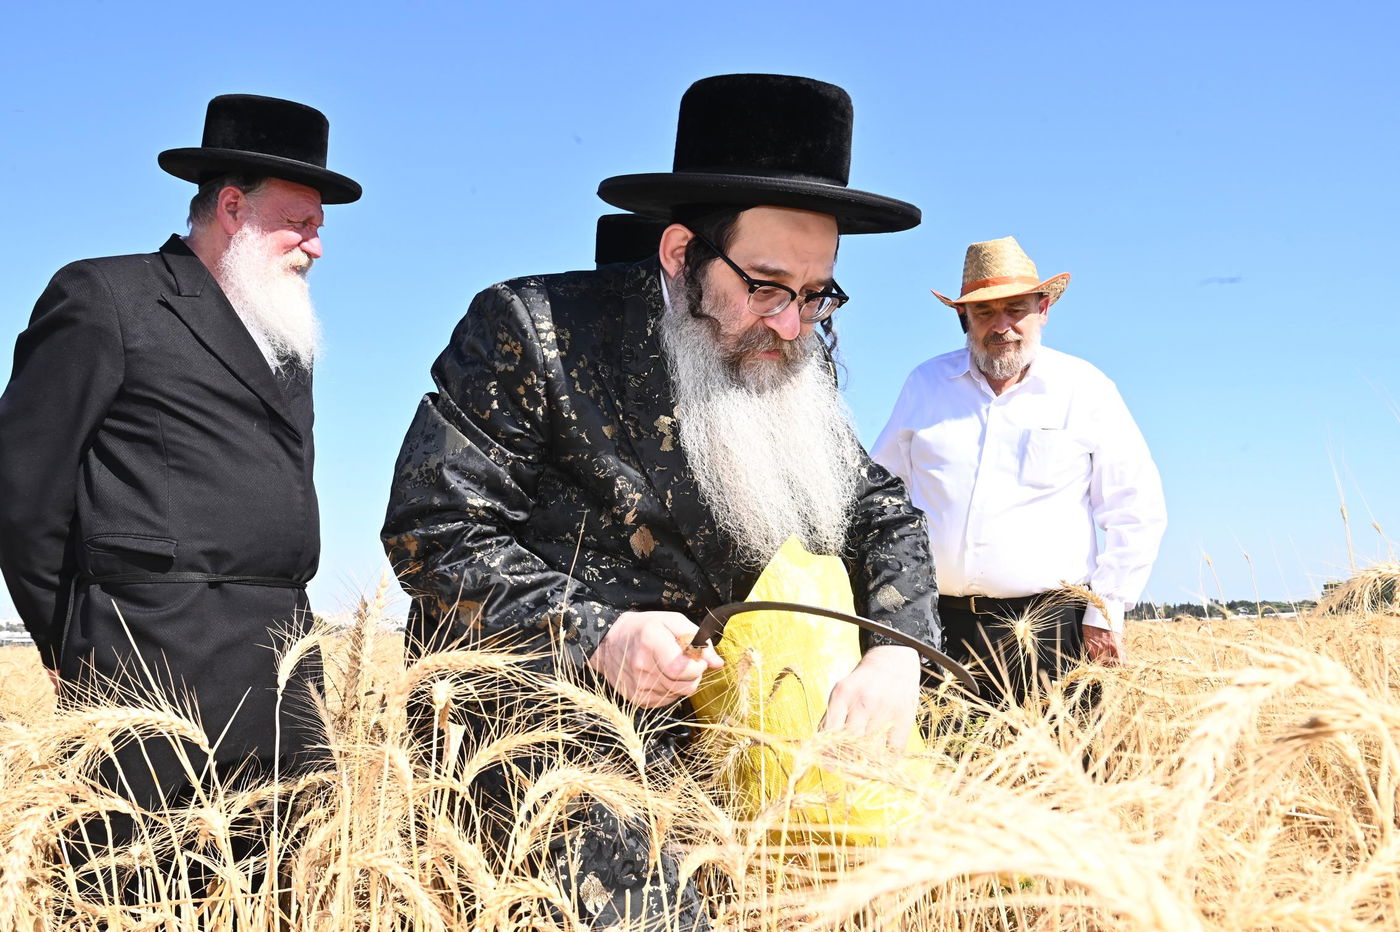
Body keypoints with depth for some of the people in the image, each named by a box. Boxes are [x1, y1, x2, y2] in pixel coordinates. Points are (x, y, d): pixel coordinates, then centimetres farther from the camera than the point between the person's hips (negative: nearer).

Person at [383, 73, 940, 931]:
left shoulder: (794, 368, 7)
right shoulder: (532, 329, -10)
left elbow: (879, 511, 11)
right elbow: (431, 529, -12)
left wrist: (897, 651, -9)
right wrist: (596, 635, -24)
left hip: (694, 718, 7)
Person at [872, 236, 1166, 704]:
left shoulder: (1087, 390, 4)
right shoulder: (925, 385, 11)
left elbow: (1137, 512, 6)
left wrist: (1105, 612, 1)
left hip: (1047, 630, -2)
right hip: (935, 626, 2)